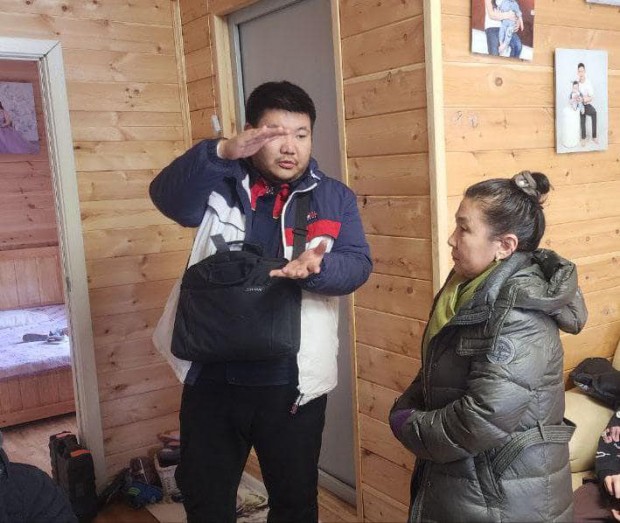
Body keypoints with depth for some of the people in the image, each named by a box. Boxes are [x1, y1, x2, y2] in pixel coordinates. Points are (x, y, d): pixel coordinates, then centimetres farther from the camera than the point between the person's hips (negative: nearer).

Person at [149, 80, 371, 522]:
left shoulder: (335, 198, 3)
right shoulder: (221, 185, 0)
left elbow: (358, 264, -9)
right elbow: (169, 196, -19)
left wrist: (316, 268, -31)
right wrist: (220, 153, -36)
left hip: (292, 382, 0)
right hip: (212, 377, 1)